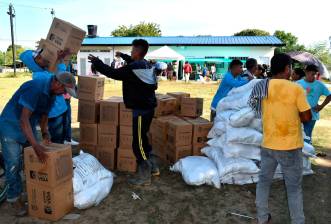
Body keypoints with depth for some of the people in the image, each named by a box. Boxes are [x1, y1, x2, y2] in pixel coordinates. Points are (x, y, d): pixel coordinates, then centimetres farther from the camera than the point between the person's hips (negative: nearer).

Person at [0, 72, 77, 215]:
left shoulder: (52, 93, -4)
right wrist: (36, 145, -40)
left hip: (29, 127, 8)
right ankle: (14, 197, 14)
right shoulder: (35, 87, -31)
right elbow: (24, 119, -35)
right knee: (14, 164, -4)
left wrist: (45, 133, -9)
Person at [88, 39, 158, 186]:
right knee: (142, 138, 21)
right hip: (148, 107, 10)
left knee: (138, 142, -1)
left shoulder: (133, 68, -19)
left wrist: (96, 62, 0)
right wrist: (123, 56, 44)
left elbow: (113, 73, -13)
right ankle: (152, 167, 31)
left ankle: (144, 176, 8)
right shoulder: (147, 65, 9)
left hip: (140, 110, -9)